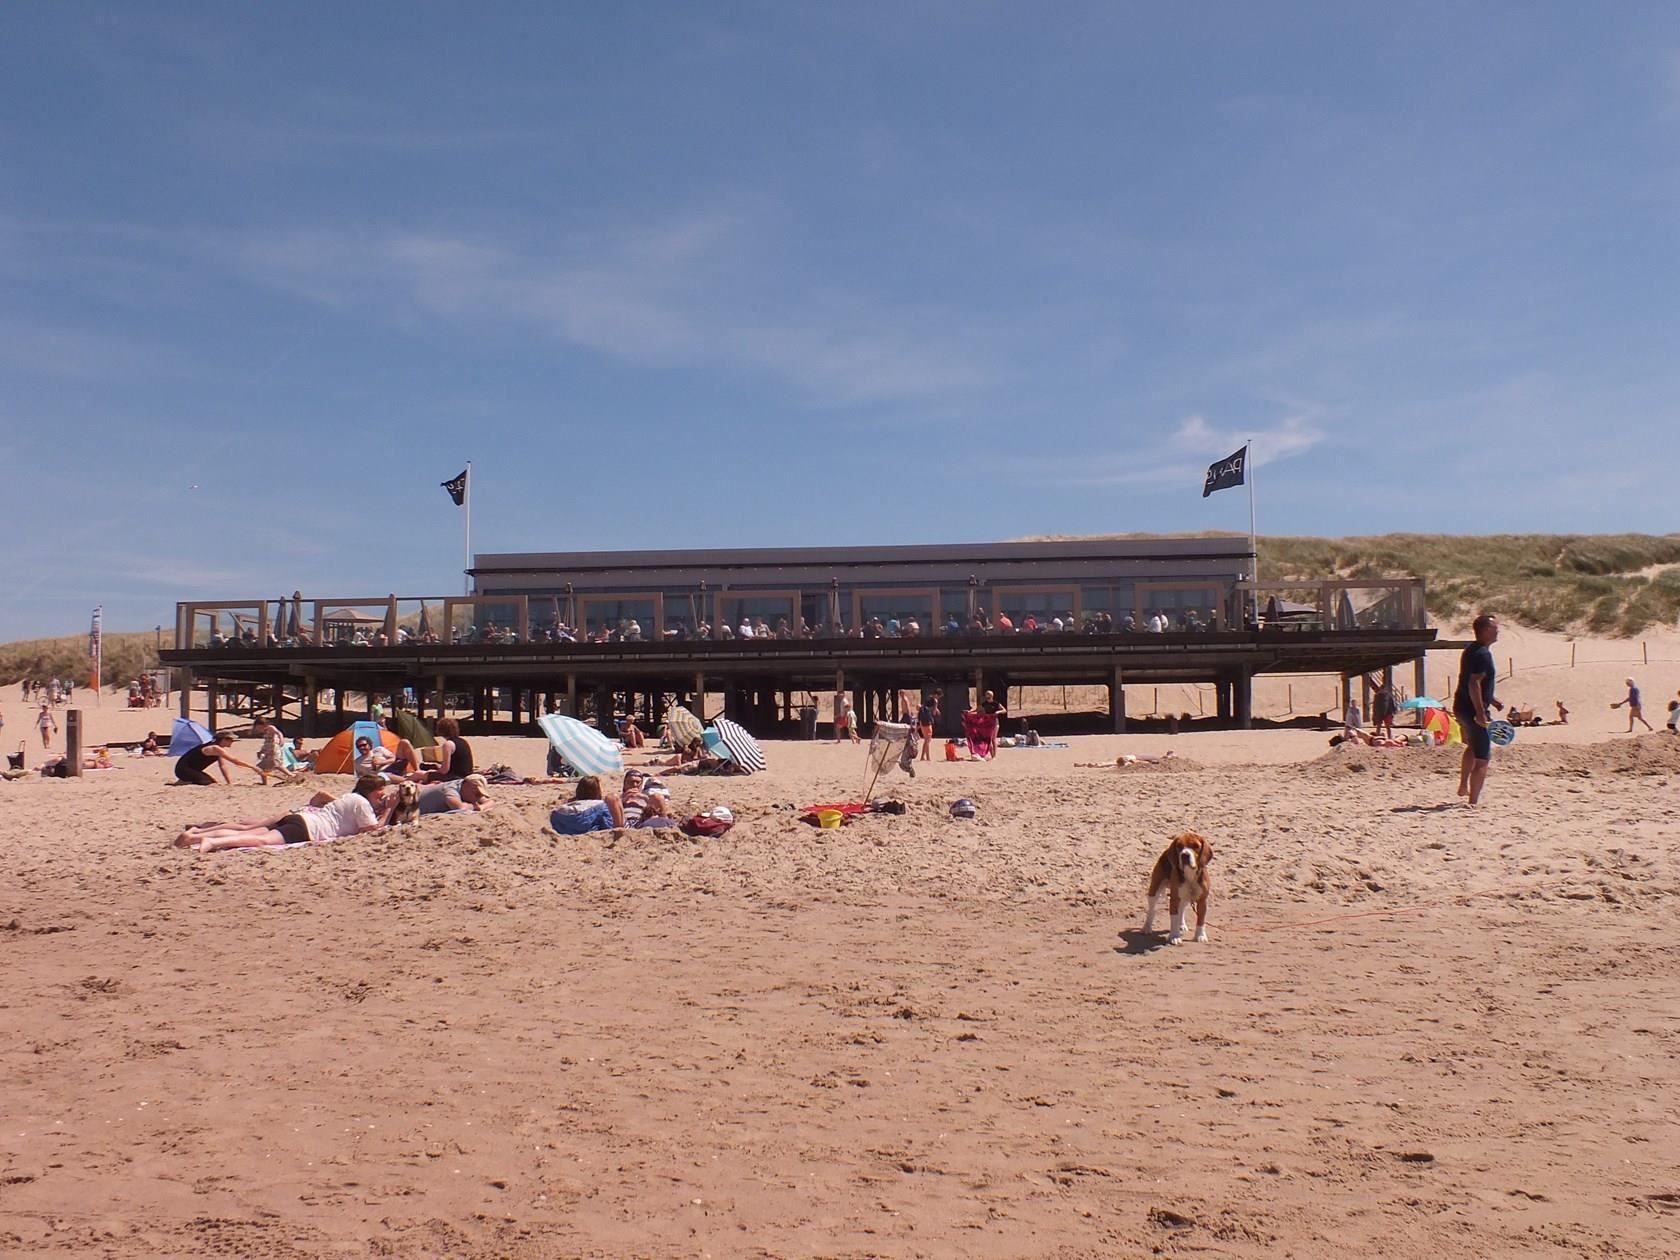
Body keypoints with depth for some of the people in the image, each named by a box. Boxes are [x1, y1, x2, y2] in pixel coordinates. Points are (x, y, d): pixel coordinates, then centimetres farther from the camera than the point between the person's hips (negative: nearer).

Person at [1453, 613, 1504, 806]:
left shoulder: (1471, 650, 13)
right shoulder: (1483, 654, -18)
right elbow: (1474, 684, -27)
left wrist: (1491, 700, 26)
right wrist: (1480, 713, -28)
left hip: (1461, 708, 11)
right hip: (1473, 710, -11)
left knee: (1472, 747, 32)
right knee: (1482, 759, -5)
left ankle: (1463, 787, 41)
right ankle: (1473, 801, -4)